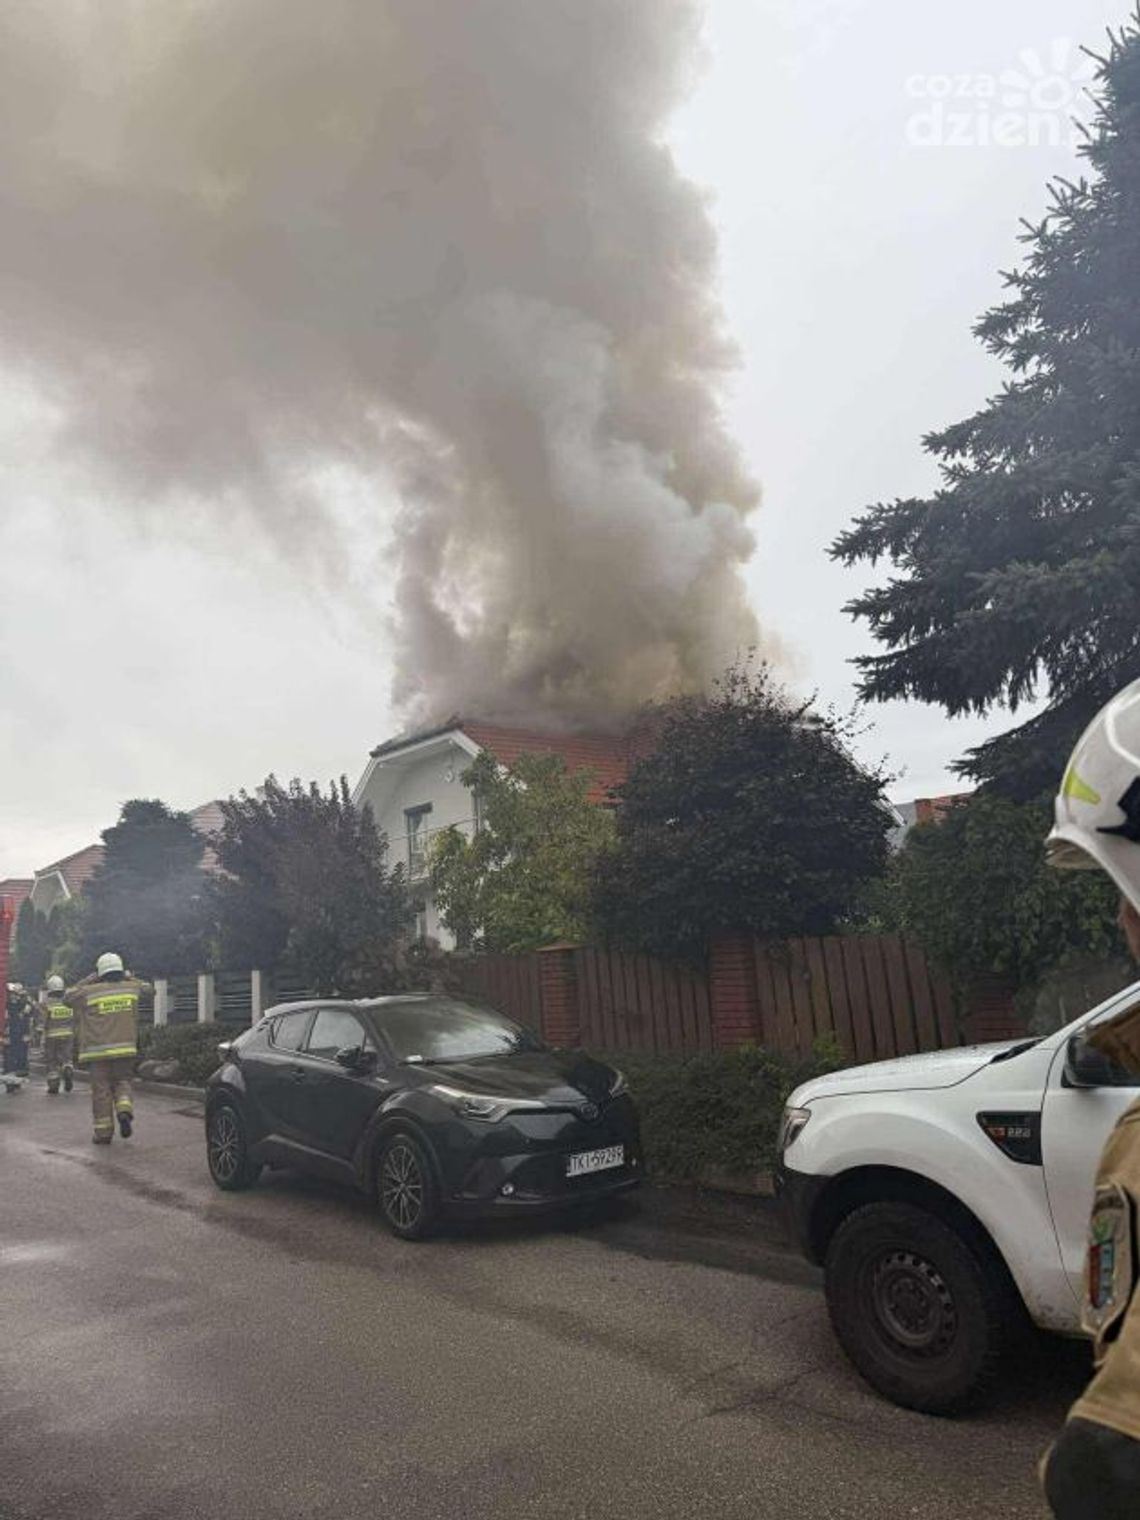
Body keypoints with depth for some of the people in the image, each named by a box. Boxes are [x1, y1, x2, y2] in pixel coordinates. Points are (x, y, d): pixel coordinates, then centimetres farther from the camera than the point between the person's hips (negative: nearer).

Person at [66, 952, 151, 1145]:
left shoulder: (90, 992, -3)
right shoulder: (132, 988, 4)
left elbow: (68, 998, 14)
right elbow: (146, 986, 26)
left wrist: (89, 980, 13)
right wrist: (128, 977, 25)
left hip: (98, 1051, -2)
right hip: (125, 1049, 2)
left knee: (101, 1089, 5)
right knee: (122, 1082, 17)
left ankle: (103, 1131, 8)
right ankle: (124, 1110, -10)